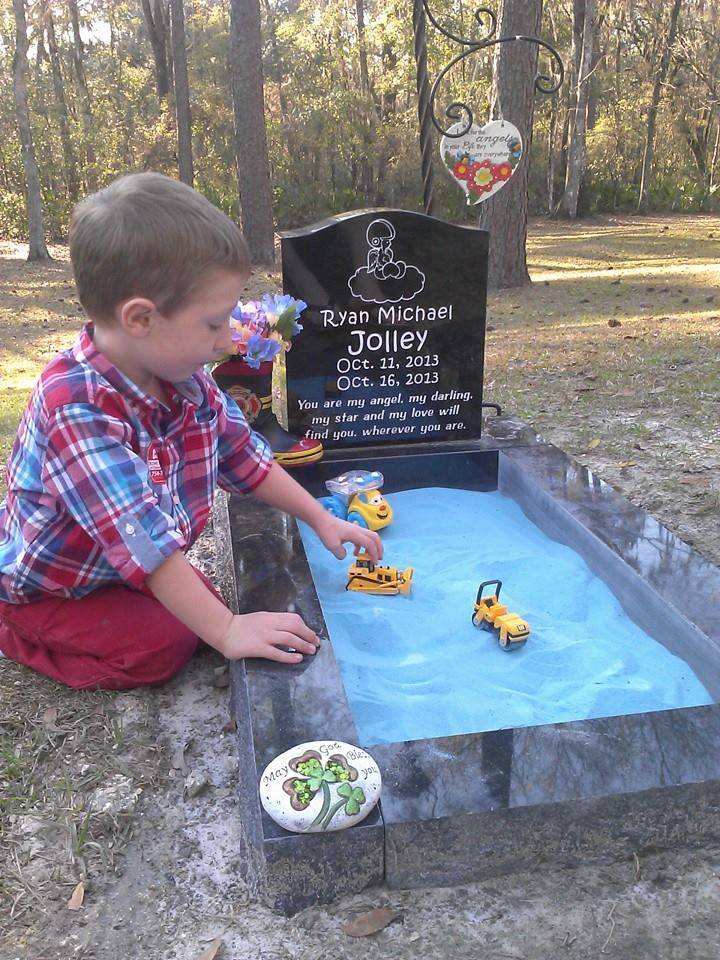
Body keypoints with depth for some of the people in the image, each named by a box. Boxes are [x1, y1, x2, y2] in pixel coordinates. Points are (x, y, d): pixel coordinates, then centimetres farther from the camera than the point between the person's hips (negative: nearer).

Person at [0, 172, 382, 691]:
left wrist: (321, 519, 1)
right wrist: (225, 630, -40)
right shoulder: (77, 408, -38)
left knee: (203, 603, -2)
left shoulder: (186, 380, -11)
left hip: (124, 569, 7)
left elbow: (244, 457, 1)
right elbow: (141, 534, -41)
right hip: (43, 586, -7)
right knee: (162, 647, -17)